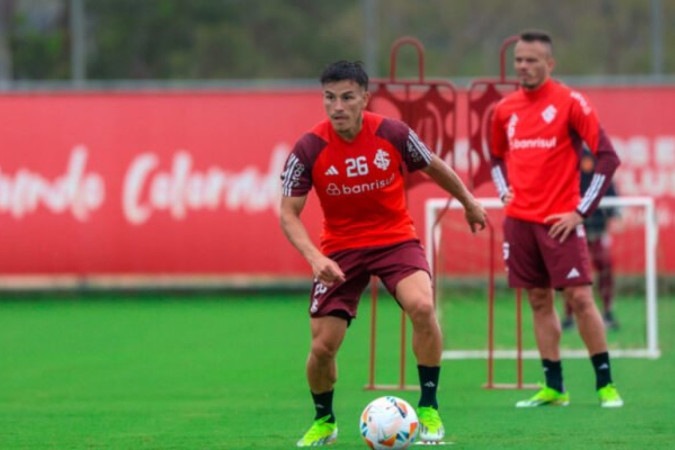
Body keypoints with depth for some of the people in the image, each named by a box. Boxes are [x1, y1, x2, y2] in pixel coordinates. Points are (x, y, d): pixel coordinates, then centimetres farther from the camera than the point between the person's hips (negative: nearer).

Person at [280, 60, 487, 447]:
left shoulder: (393, 134, -13)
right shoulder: (309, 150, -15)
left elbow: (434, 167, 7)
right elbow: (289, 214, -11)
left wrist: (469, 203, 20)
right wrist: (315, 258, -27)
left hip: (396, 240, 0)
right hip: (340, 250, 1)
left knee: (422, 306, -29)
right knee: (323, 345, -6)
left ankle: (429, 409, -11)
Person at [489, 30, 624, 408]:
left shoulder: (571, 103, -7)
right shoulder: (505, 109, 10)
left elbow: (607, 157, -8)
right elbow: (497, 155, 29)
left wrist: (582, 210, -11)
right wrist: (504, 190, 11)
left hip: (559, 220, -5)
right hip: (520, 220, 5)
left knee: (579, 296, -9)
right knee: (539, 301, 7)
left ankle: (606, 384, -3)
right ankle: (554, 387, 11)